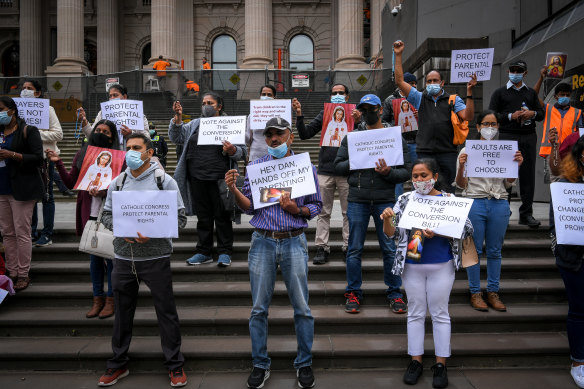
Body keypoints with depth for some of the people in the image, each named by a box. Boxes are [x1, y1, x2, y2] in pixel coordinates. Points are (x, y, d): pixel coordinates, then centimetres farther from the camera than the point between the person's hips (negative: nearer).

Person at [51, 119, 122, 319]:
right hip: (90, 214, 4)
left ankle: (111, 299, 17)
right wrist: (58, 164, -1)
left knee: (111, 255, 3)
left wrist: (104, 191, -24)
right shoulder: (82, 154, 10)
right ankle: (97, 298, 24)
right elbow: (71, 183, 9)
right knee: (94, 255, 12)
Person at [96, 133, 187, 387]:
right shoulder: (117, 182, 9)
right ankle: (118, 364, 34)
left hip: (156, 257, -4)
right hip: (123, 257, 4)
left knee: (166, 311, 4)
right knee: (122, 311, 16)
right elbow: (106, 215, 11)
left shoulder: (165, 181, -4)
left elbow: (180, 218, -6)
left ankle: (175, 365, 20)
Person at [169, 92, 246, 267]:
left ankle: (225, 252, 14)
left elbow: (243, 152, -1)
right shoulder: (194, 124, 16)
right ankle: (204, 252, 23)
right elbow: (177, 138, 8)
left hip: (219, 178, -4)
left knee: (222, 215, 3)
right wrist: (177, 119, -4)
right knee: (203, 215, 12)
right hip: (197, 178, 4)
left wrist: (233, 151, -23)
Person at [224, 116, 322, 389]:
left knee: (302, 307, 6)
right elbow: (250, 207, 6)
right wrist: (234, 190, -12)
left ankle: (304, 364, 25)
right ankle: (260, 365, 24)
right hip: (262, 242, 1)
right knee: (259, 308, 8)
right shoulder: (256, 167, 7)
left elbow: (316, 206, 7)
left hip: (294, 242, -1)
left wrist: (296, 209, -13)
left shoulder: (306, 167, 5)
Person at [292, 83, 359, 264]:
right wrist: (299, 115, -4)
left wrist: (357, 122, -20)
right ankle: (322, 248, 10)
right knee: (323, 212, 4)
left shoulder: (354, 114, 7)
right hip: (325, 170, 2)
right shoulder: (324, 114, 13)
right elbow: (305, 134, 8)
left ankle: (348, 248, 13)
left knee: (349, 212, 4)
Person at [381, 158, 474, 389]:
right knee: (415, 312, 12)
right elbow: (392, 234, -1)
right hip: (411, 266, 2)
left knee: (440, 313, 9)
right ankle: (416, 361, 25)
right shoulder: (406, 199, 0)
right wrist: (387, 220, -22)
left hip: (441, 266, -2)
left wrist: (438, 233, -21)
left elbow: (467, 229, -8)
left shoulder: (448, 200, -4)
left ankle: (441, 364, 23)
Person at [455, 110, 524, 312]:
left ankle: (493, 292, 21)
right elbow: (460, 185, 1)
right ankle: (475, 293, 15)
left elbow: (509, 183, 12)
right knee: (474, 250, 3)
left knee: (495, 250, 10)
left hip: (499, 204, 3)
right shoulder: (467, 150, 2)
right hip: (475, 203, -2)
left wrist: (517, 165, -4)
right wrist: (461, 166, -16)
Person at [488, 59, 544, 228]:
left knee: (528, 174, 1)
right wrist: (511, 116, -12)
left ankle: (526, 214, 7)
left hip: (529, 137, 3)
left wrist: (533, 114, -4)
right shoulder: (500, 92, 10)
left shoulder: (531, 93, 20)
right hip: (508, 137, -3)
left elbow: (541, 113, 18)